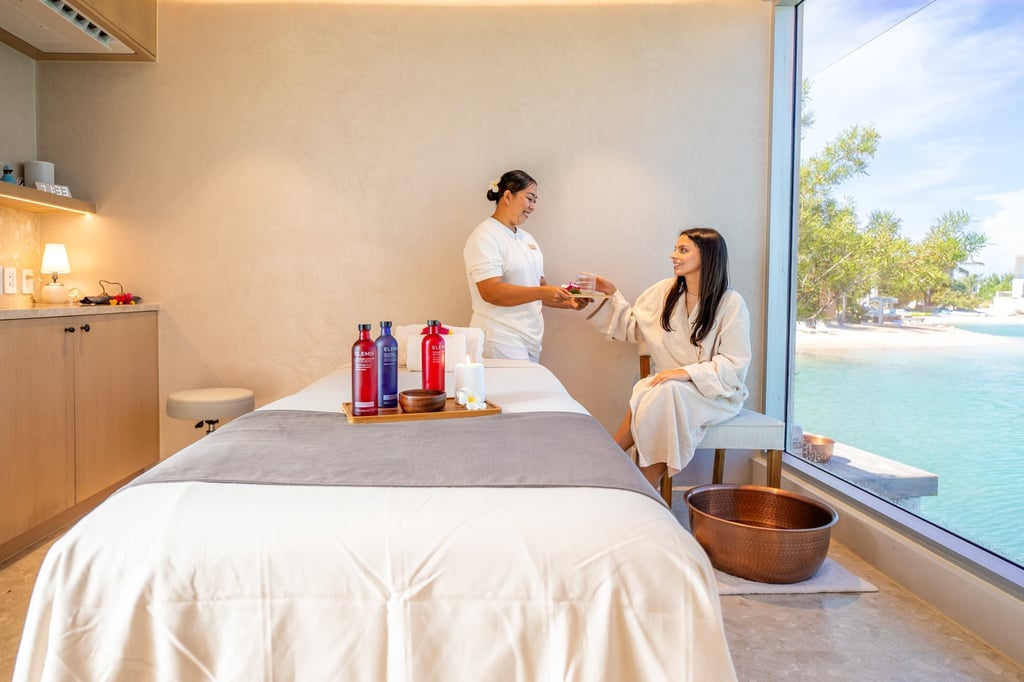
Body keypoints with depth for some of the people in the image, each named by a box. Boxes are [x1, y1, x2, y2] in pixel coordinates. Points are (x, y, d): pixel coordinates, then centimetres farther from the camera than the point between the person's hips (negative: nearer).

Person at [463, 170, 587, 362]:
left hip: (531, 338, 7)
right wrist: (541, 292, -25)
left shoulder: (526, 237, 14)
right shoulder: (485, 236, -9)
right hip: (501, 340, -7)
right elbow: (491, 291, -20)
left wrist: (567, 301, 4)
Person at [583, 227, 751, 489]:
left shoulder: (732, 303, -9)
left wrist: (686, 372, -23)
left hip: (715, 392, -3)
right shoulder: (665, 290, 4)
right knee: (647, 393, -32)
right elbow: (631, 326, 13)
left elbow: (735, 364, -11)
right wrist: (612, 295, 1)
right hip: (668, 386, 3)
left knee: (664, 393, -33)